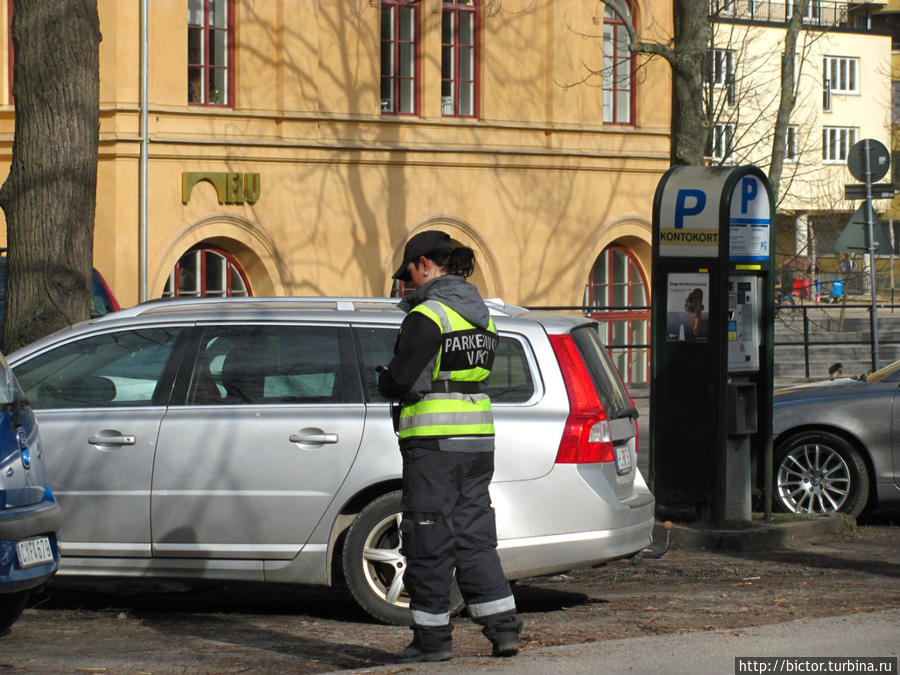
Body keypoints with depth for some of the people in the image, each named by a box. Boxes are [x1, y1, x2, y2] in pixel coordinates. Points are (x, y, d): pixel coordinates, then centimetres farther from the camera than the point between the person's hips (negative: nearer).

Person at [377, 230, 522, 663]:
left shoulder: (427, 316, -14)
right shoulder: (480, 315, 13)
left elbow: (399, 381, -16)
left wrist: (383, 378, 7)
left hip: (434, 445, -8)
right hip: (477, 438, 8)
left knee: (429, 543, 1)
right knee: (474, 538, 12)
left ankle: (432, 637, 6)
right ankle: (504, 629, 7)